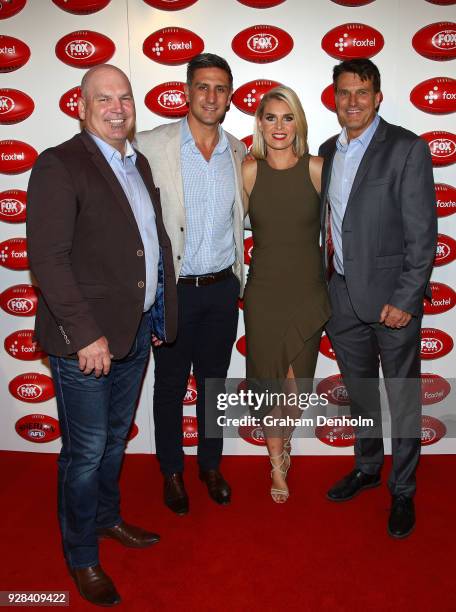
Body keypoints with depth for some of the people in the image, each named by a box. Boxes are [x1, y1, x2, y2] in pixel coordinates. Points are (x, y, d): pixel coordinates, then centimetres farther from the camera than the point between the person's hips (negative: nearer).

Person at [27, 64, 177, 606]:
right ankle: (81, 558, 30)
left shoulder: (139, 164, 12)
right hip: (86, 339, -7)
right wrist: (85, 335, -22)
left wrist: (158, 315, 13)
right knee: (86, 451, 7)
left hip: (136, 330, 7)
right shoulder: (59, 166, -12)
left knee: (115, 438, 23)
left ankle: (106, 517, 47)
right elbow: (47, 258, -19)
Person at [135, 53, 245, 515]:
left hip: (222, 287, 4)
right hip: (173, 288, -3)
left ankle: (210, 464, 36)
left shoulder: (237, 152, 5)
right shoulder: (150, 145, -10)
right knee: (170, 385, 11)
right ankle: (171, 471, 32)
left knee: (214, 380, 16)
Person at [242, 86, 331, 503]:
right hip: (264, 293, 0)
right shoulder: (248, 171, -4)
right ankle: (278, 466, 34)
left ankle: (284, 434, 44)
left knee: (297, 388, 7)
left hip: (308, 292, 0)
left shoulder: (317, 168, -4)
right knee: (270, 385, 10)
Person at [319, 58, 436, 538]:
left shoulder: (407, 148, -8)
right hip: (341, 296, 6)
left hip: (391, 298, -5)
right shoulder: (328, 151, 10)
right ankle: (367, 467, 40)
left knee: (403, 399, 8)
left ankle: (402, 490, 26)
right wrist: (322, 288, 8)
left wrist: (405, 299, -16)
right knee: (359, 391, 19)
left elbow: (422, 233, -12)